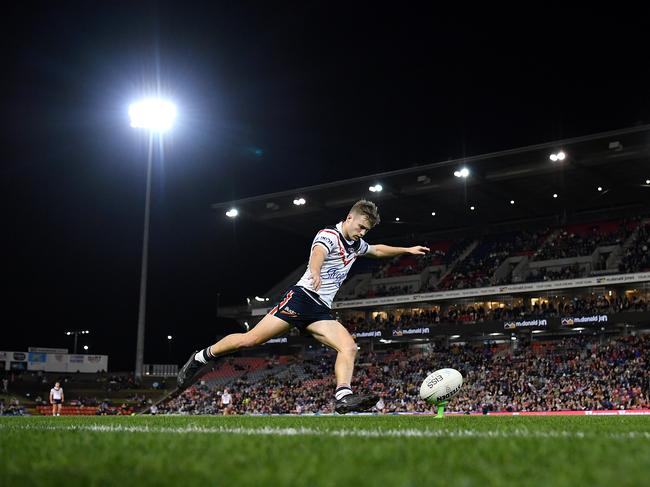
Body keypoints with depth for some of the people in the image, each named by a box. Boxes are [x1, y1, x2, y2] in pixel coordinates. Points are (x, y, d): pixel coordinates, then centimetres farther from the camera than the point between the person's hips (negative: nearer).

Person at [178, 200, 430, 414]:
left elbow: (377, 250, 43)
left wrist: (406, 250, 42)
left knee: (349, 347, -16)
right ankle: (200, 358, 6)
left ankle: (343, 397, -26)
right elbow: (317, 253, -32)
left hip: (321, 311, 8)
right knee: (250, 339, -13)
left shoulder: (356, 244, 19)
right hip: (302, 297, -8)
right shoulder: (329, 235, -8)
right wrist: (315, 272, -55)